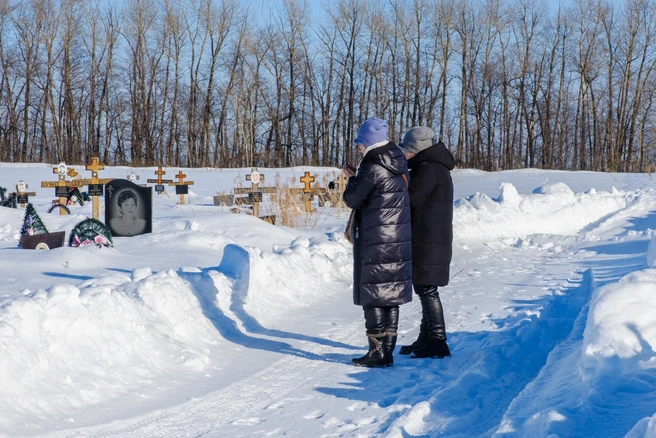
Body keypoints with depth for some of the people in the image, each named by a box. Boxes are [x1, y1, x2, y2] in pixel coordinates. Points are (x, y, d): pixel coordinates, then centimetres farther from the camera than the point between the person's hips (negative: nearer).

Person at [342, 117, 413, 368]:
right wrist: (357, 177, 18)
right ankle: (388, 350, 16)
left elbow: (352, 200, -8)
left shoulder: (372, 167, -16)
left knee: (372, 296, -1)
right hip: (399, 241, 8)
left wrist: (352, 179, 10)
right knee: (392, 295, 11)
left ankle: (377, 352, 1)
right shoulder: (398, 166, 8)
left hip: (375, 243, -8)